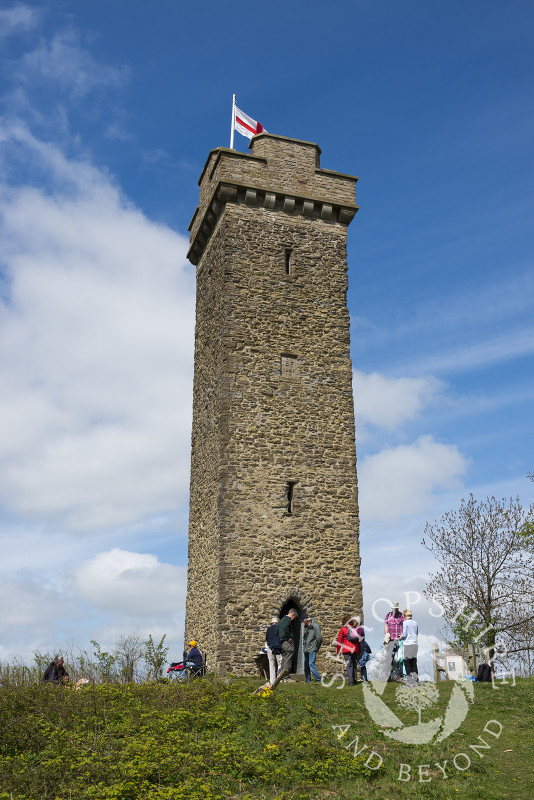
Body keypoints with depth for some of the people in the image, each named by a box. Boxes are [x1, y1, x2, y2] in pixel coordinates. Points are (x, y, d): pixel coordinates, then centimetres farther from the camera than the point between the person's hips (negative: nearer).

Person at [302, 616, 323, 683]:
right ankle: (308, 681, 15)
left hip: (312, 650, -9)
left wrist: (316, 646, -9)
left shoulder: (315, 626, -9)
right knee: (306, 665, 9)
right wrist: (304, 646, 15)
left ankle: (318, 680, -14)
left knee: (311, 664, -16)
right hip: (306, 650, 9)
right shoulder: (307, 628, 18)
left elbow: (319, 638, -16)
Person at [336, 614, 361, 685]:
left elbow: (339, 641, 0)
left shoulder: (343, 629, 0)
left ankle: (351, 681, -8)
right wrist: (360, 651, 19)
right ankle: (354, 679, 17)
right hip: (355, 649, 3)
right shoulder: (356, 629, 10)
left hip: (347, 650, -3)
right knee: (354, 664, 15)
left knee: (349, 666, -2)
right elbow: (358, 641, 13)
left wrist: (337, 651, 5)